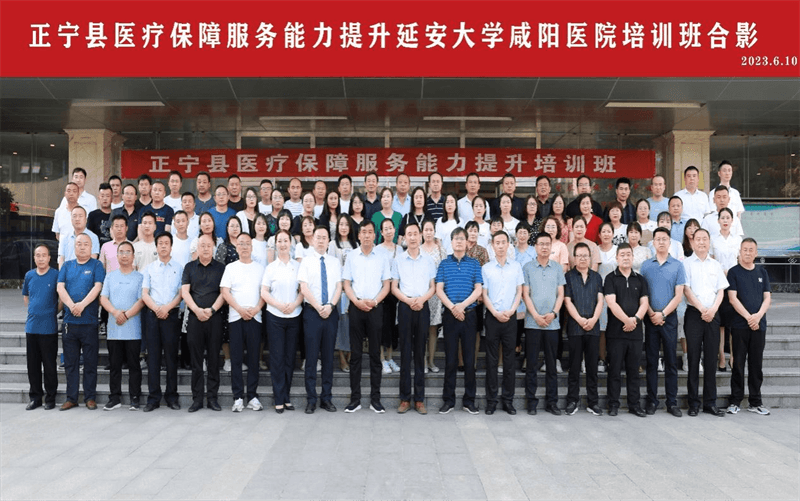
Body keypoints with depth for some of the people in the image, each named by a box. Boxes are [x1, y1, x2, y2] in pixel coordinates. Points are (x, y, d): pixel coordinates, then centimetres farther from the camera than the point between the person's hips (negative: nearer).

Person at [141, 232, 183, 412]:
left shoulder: (179, 268, 6)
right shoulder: (149, 268, 12)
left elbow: (181, 293, 0)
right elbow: (144, 294, 5)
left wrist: (167, 307, -13)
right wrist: (156, 308, -10)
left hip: (171, 314, -2)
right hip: (152, 314, 2)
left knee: (171, 355, 1)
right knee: (153, 356, 2)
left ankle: (171, 396, 8)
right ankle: (153, 397, 7)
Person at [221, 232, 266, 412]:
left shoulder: (260, 268, 10)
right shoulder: (230, 267, 9)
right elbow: (225, 291, 1)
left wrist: (256, 308, -11)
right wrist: (240, 309, -11)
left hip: (255, 317, 1)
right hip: (235, 317, 0)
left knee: (254, 358, 2)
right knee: (236, 358, 0)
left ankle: (252, 396, 9)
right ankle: (238, 397, 6)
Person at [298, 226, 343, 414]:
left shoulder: (335, 262, 10)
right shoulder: (306, 262, 2)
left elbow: (339, 286, 4)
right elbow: (304, 288, -6)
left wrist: (330, 305, -11)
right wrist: (319, 307, -13)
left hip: (331, 312, 3)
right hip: (312, 312, -2)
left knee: (328, 356, 6)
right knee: (311, 356, -1)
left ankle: (327, 398, 13)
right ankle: (311, 400, 6)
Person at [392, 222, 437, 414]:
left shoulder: (428, 260, 8)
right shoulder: (398, 260, 6)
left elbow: (433, 287, 7)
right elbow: (394, 287, 4)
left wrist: (422, 299, -12)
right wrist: (408, 300, -11)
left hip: (423, 307, 1)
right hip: (405, 307, -1)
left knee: (420, 353, 3)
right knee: (405, 352, 0)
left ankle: (419, 399, 8)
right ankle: (405, 398, 6)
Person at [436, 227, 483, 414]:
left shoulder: (474, 264, 7)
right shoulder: (444, 264, 7)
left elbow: (478, 289, 0)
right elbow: (439, 289, 0)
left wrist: (462, 305, -14)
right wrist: (452, 307, -14)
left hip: (469, 314, 0)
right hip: (450, 315, 0)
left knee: (470, 359, 3)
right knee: (450, 359, 4)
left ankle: (469, 400, 13)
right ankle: (448, 400, 13)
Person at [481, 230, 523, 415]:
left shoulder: (516, 266, 6)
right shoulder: (486, 268, 2)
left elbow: (519, 291, 6)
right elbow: (484, 294, 2)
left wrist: (510, 311, -8)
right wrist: (496, 313, -9)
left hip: (511, 317, 1)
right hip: (492, 317, -1)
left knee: (510, 359, 4)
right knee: (491, 360, 3)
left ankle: (508, 399, 12)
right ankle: (491, 400, 9)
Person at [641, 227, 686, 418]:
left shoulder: (677, 265, 2)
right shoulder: (645, 265, 6)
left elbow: (678, 296, -2)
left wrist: (662, 313, -11)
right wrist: (652, 314, -8)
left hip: (669, 317, -1)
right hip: (650, 318, 1)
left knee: (671, 361, 3)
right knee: (651, 360, 5)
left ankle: (672, 402, 9)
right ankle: (652, 400, 12)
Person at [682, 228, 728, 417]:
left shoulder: (716, 265, 14)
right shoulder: (686, 263, 3)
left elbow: (721, 291, 10)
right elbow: (686, 290, -5)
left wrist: (713, 309, -7)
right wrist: (702, 309, -12)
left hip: (712, 315, 3)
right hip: (694, 314, -3)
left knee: (711, 359, 4)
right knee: (694, 358, -2)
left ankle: (710, 403, 11)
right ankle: (693, 403, 3)